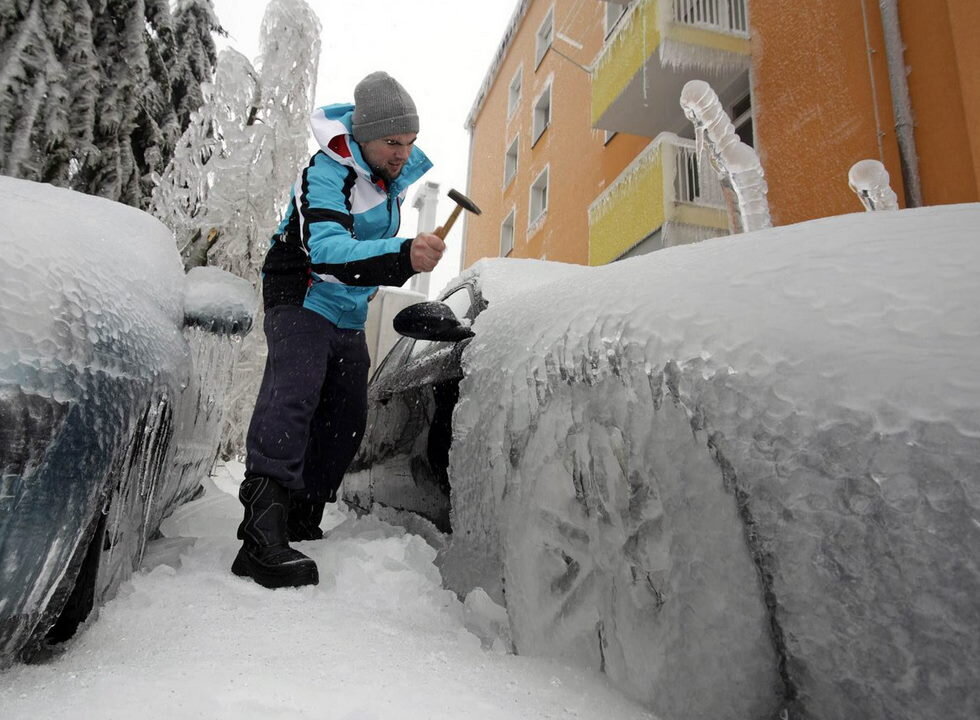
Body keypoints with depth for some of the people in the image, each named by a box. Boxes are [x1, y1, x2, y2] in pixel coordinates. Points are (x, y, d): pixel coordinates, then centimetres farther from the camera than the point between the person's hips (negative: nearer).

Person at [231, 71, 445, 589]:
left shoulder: (394, 170, 4)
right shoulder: (326, 174, -22)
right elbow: (328, 251, -39)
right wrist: (402, 256, -56)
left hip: (349, 317, 8)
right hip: (301, 301, -8)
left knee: (344, 422, 6)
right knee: (292, 394, -30)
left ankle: (301, 523, 19)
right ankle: (263, 534, -37)